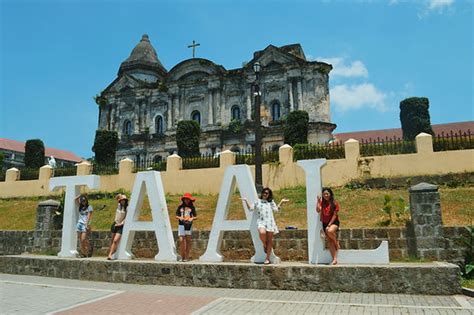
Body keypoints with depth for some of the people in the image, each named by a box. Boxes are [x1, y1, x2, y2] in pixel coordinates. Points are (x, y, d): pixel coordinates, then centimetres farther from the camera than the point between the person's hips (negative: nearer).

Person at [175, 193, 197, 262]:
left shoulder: (192, 207, 5)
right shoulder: (180, 207, 7)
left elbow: (195, 216, 5)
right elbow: (176, 216, 10)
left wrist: (192, 218, -15)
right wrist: (180, 217, -10)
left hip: (189, 225, 0)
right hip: (181, 225, 0)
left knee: (188, 240, 3)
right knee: (181, 240, -6)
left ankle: (187, 257, 11)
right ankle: (182, 257, 0)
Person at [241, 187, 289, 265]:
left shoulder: (271, 202, 18)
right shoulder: (257, 201, 15)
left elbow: (276, 209, 12)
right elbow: (251, 208, 13)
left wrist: (281, 202, 8)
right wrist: (246, 201, 3)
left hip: (270, 222, 1)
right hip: (261, 221, -1)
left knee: (269, 240, 0)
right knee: (262, 232, -33)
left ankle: (267, 258, 11)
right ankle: (264, 245, 0)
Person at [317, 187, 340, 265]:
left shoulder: (334, 203, -8)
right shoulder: (322, 202, 1)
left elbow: (334, 215, -11)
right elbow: (318, 210, -15)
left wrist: (329, 224, -16)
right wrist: (318, 201, -19)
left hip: (334, 222, -4)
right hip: (325, 223, 4)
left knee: (330, 231, -35)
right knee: (329, 241, 0)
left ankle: (336, 242, -3)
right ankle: (334, 259, 4)